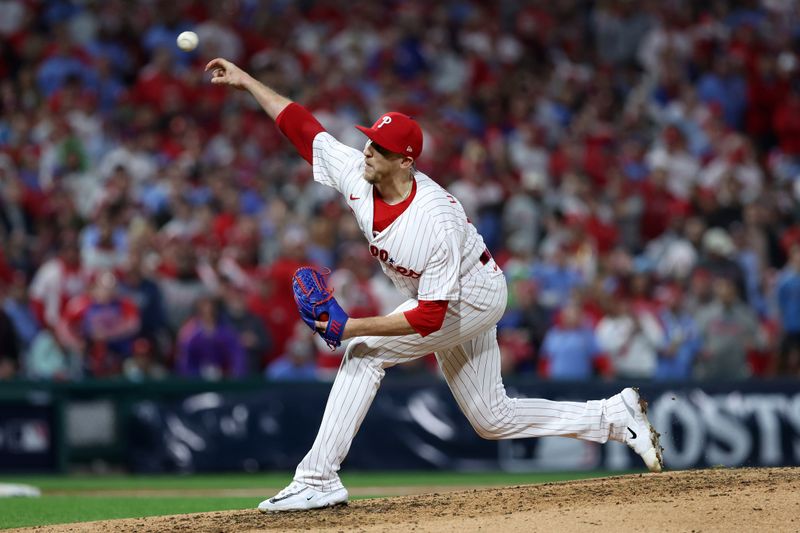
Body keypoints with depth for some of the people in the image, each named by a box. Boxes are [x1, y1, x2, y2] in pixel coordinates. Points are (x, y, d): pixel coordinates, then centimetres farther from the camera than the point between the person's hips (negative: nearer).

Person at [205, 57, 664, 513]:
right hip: (450, 305, 9)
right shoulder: (355, 174, -17)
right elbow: (303, 127, -5)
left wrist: (354, 327, -39)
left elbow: (430, 317, -36)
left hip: (475, 296, -9)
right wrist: (246, 80, -7)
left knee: (365, 351, -21)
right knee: (494, 420, 13)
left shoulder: (437, 221, -36)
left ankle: (318, 479, -18)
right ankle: (616, 416, 25)